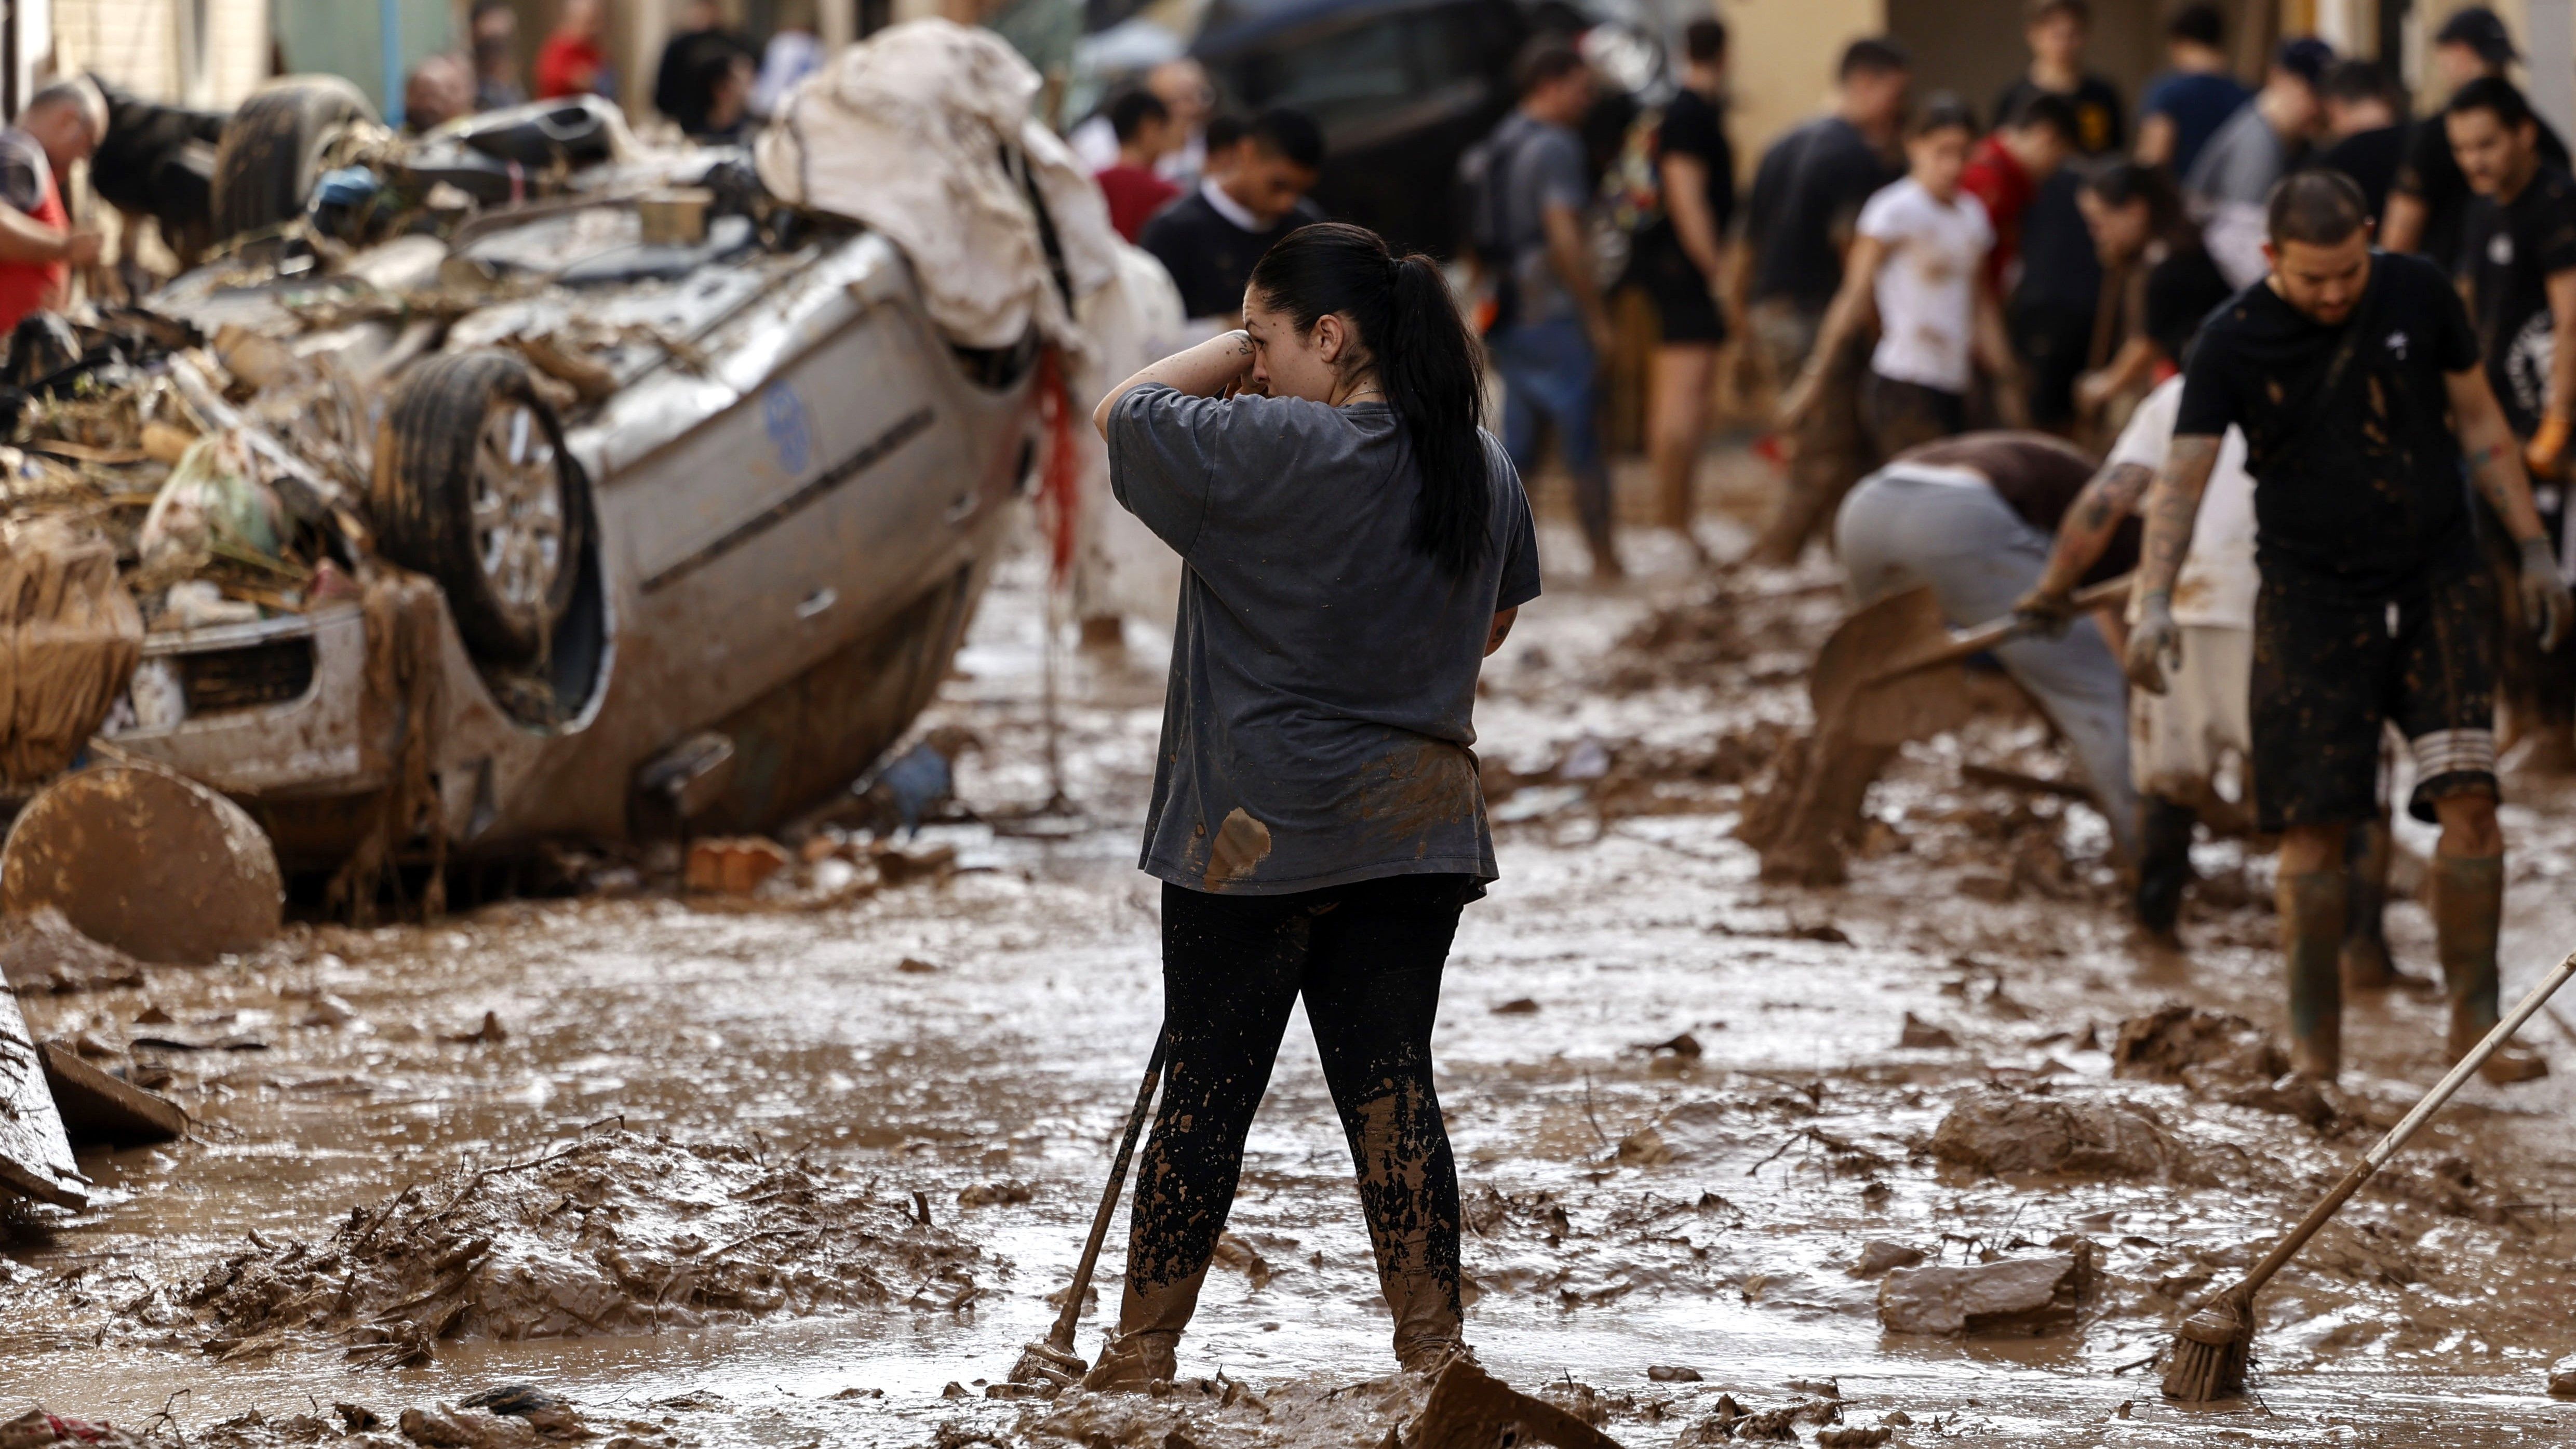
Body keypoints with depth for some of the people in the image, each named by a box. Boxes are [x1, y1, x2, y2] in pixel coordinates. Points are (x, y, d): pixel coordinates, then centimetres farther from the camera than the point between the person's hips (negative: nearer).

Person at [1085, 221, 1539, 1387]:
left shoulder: (1271, 453, -17)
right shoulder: (1481, 468, 5)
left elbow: (1123, 412, -5)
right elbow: (1492, 625, 19)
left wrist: (1241, 350, 2)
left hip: (1259, 831, -6)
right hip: (1420, 825, 6)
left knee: (1208, 1086, 2)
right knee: (1392, 1081, 9)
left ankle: (1139, 1356, 11)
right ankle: (1433, 1343, 7)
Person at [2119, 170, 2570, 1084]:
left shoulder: (2418, 297, -2)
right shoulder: (2233, 343, -8)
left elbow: (2479, 425, 9)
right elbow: (2182, 477, -12)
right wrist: (2155, 600, -27)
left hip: (2437, 580, 1)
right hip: (2311, 594, -1)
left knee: (2468, 799, -11)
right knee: (2313, 827, -4)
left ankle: (2475, 1021, -4)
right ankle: (2314, 1044, 8)